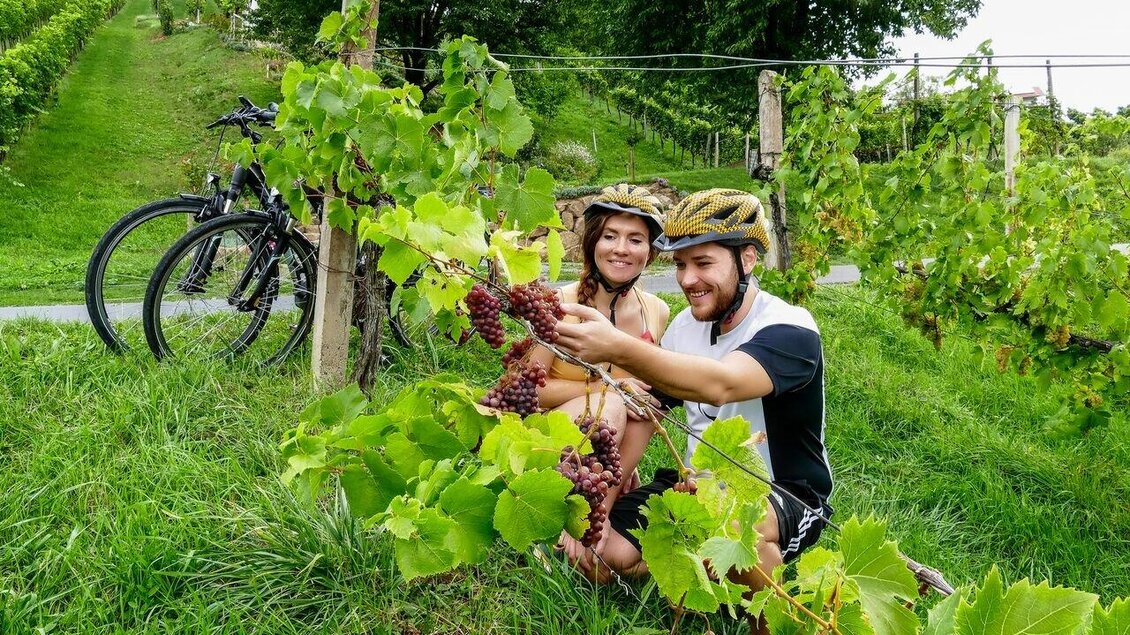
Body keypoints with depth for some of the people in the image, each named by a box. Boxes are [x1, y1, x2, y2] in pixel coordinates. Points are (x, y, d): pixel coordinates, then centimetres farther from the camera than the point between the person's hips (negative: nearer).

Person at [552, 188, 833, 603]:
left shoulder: (789, 331, -23)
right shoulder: (684, 325, -2)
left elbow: (719, 385, -44)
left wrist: (617, 349, -59)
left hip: (785, 496, -6)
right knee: (605, 555, -11)